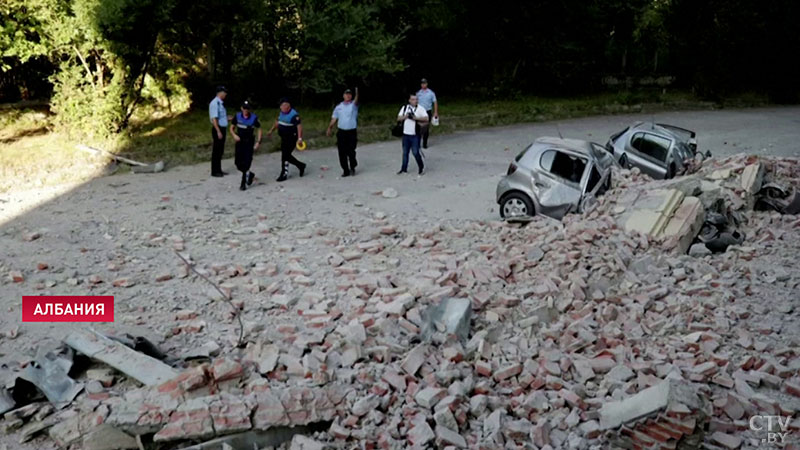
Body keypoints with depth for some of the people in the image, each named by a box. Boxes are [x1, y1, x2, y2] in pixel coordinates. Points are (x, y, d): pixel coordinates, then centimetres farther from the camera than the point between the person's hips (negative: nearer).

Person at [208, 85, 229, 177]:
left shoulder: (220, 103, 13)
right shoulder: (215, 103, -17)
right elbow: (214, 119, -21)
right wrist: (218, 131, -24)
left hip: (222, 129, 9)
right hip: (218, 129, -9)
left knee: (220, 151, 15)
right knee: (216, 151, -2)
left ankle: (219, 170, 24)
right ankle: (214, 171, 5)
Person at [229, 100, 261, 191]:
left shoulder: (254, 118, -8)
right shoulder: (237, 116, -2)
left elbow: (259, 129, 1)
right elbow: (232, 128, 7)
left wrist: (258, 141, -8)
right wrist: (234, 135, -13)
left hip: (249, 142, -3)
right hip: (239, 142, 3)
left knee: (247, 162, -10)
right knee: (239, 164, 3)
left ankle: (243, 183, 6)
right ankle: (249, 174, 32)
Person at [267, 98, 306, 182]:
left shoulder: (294, 115, -19)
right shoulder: (281, 113, 9)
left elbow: (299, 126, -25)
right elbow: (277, 122, 24)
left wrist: (300, 138, -33)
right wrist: (271, 131, 24)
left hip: (291, 138, -9)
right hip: (284, 138, 9)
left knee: (285, 156, -8)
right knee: (286, 156, 13)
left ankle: (284, 174, 4)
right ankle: (301, 166, 29)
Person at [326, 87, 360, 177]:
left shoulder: (353, 104, 1)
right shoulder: (338, 107, 9)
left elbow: (356, 100, -22)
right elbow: (334, 118, 11)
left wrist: (357, 93, -44)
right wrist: (329, 128, -2)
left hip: (352, 132, -3)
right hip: (341, 132, 3)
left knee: (351, 151, -4)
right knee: (342, 152, 1)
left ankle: (352, 167, 20)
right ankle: (345, 170, 12)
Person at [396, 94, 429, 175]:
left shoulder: (420, 108, -5)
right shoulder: (404, 108, 7)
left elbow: (426, 119, -15)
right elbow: (398, 118, 5)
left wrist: (415, 118, -23)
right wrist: (406, 116, -12)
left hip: (415, 135, -4)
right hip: (405, 134, 4)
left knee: (415, 152, -6)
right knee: (405, 152, 13)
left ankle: (421, 168, 11)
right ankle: (404, 169, 24)